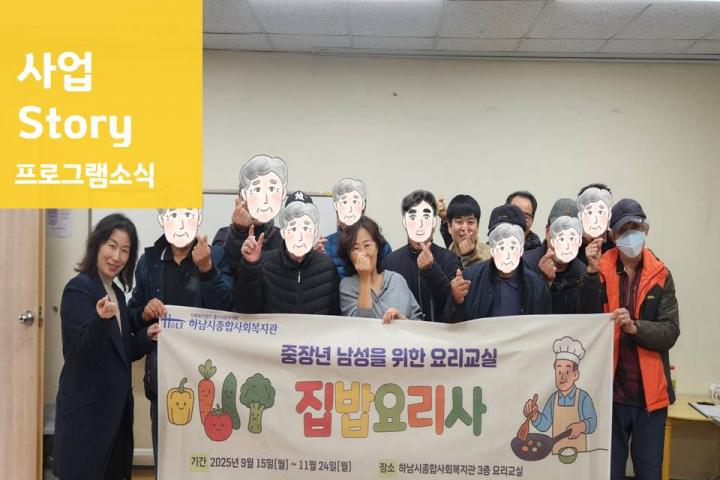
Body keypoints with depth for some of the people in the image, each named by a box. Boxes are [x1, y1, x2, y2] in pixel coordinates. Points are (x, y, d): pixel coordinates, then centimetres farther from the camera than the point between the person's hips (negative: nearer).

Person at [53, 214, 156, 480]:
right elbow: (85, 350, -21)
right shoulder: (79, 288, -13)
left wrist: (146, 337, -3)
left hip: (114, 406, 8)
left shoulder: (117, 292, 11)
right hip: (85, 409, -8)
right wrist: (102, 319, -39)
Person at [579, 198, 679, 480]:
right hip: (610, 389, 0)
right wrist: (592, 273, -19)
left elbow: (670, 332, -5)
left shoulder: (660, 276, 2)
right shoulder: (600, 270, -1)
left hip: (649, 391, 1)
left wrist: (635, 327, -22)